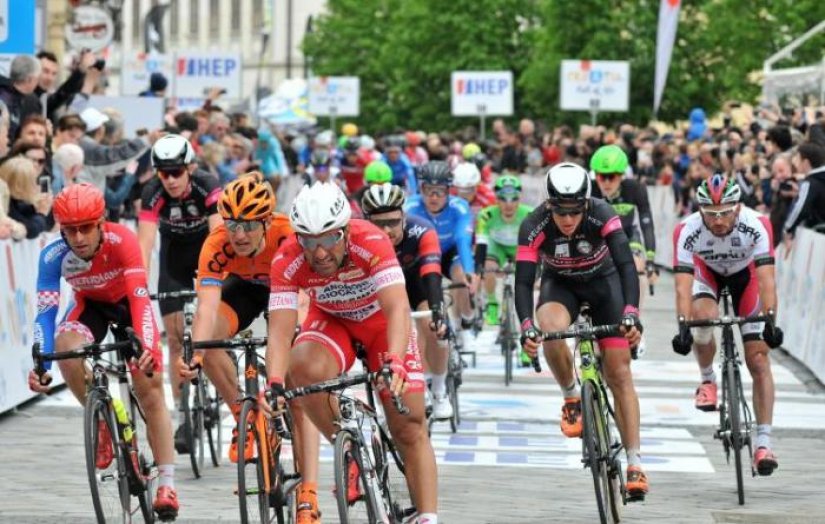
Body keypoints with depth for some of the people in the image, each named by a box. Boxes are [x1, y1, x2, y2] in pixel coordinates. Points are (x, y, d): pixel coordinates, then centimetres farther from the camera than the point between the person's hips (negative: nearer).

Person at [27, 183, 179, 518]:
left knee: (149, 387, -11)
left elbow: (140, 298, -41)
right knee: (65, 347, -31)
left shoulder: (122, 240, -36)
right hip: (91, 305, 2)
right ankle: (100, 420, -6)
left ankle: (167, 483, -6)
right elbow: (45, 312, -32)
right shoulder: (54, 255, -30)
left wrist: (147, 347, -56)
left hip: (129, 302, -2)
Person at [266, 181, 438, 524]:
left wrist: (394, 364, -60)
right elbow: (280, 330, -32)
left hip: (380, 320, -1)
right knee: (304, 368, -32)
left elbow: (397, 309, -44)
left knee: (409, 428, -8)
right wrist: (275, 385, -48)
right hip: (331, 321, 1)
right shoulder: (287, 262, -30)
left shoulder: (372, 243, -36)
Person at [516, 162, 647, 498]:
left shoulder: (602, 216, -32)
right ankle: (572, 397, -10)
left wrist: (631, 313, -53)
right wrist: (526, 327, -47)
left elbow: (626, 265, -38)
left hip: (603, 282, 0)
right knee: (550, 327, -35)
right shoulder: (534, 227, -29)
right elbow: (523, 282, -30)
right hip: (560, 284, 0)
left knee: (619, 373, -7)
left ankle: (635, 463, -4)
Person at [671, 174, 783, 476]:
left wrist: (770, 321, -55)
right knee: (704, 318, -32)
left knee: (759, 360, -9)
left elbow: (766, 278, -43)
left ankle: (764, 443, -9)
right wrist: (683, 327, -54)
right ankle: (707, 380, -2)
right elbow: (683, 284, -41)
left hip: (745, 273, 0)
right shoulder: (688, 231, -36)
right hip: (706, 271, 0)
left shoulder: (756, 226, -37)